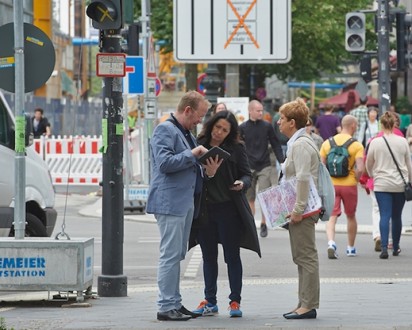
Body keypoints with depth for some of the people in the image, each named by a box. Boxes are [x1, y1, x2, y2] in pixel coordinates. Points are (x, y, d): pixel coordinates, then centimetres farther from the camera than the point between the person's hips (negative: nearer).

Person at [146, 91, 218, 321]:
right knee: (170, 255, -9)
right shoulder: (165, 130, -10)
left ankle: (175, 303, 19)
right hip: (170, 202, -10)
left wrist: (207, 171, 7)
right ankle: (166, 307, -7)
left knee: (177, 256, 13)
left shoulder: (187, 133, 20)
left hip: (186, 202, 10)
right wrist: (192, 154, -16)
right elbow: (165, 163, -21)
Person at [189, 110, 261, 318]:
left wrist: (241, 184, -19)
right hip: (204, 209, 2)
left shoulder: (236, 148, 0)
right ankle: (210, 302, 17)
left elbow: (246, 174, 1)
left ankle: (235, 301, 8)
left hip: (228, 208, -2)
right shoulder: (199, 145, 3)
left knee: (232, 256, 2)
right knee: (208, 256, 10)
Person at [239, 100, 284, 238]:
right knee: (250, 198, 5)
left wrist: (282, 161, -2)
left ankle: (264, 224, 5)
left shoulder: (267, 126, 2)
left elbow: (275, 145, 6)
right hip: (248, 168, 1)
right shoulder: (243, 128, 1)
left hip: (264, 167, -1)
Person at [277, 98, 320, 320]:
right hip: (300, 209, 11)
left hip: (303, 210, -11)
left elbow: (303, 179, -23)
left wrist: (298, 209, -23)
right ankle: (304, 303, 18)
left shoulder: (300, 145, -15)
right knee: (302, 257, 13)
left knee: (306, 256, -8)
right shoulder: (298, 143, 18)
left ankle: (308, 305, -7)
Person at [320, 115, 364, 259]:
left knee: (332, 217, 0)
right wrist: (356, 179, 2)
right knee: (351, 216, 17)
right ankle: (351, 248, 27)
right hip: (349, 185, -1)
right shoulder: (356, 145, -8)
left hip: (331, 185, 2)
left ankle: (331, 243, -24)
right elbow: (360, 169, -17)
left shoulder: (327, 143, 2)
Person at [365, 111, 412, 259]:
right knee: (397, 216, 13)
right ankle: (396, 248, 25)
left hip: (382, 184, -1)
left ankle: (384, 248, -19)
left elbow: (369, 165, 9)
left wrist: (372, 176, 29)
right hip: (400, 185, 1)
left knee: (384, 215, -5)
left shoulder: (375, 142, -4)